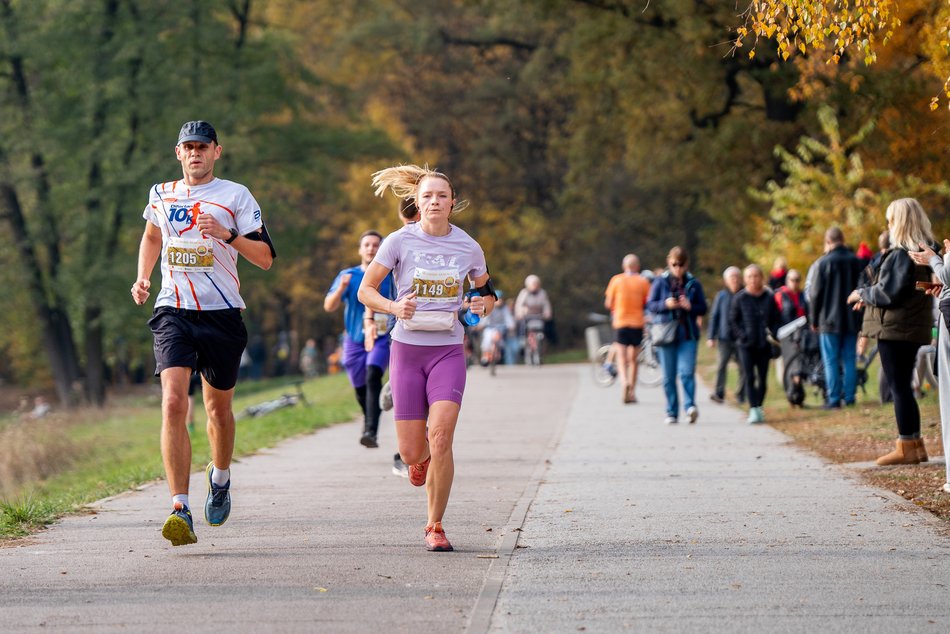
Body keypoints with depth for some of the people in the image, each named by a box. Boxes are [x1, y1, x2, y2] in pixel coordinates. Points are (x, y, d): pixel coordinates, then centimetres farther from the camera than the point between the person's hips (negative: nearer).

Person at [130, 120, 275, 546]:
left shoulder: (236, 196, 1)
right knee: (173, 403, -18)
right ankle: (180, 510, -23)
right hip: (173, 313, 1)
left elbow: (266, 258, -4)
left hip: (221, 314, -1)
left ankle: (220, 477, 44)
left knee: (218, 407, 12)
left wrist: (228, 235, -20)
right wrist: (142, 278, 16)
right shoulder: (161, 196, 11)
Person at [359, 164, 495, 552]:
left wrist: (483, 305, -5)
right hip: (407, 348, 0)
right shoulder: (400, 242, -2)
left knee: (441, 436, -19)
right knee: (411, 451, -1)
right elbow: (365, 290, 1)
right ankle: (422, 458, 40)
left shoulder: (468, 247, 3)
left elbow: (487, 293, 19)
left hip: (448, 349, 0)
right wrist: (394, 307, -19)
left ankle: (435, 526, -4)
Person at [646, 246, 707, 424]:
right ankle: (671, 413, 11)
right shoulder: (661, 282, 3)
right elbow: (650, 304, 3)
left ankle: (690, 406, -20)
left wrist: (691, 307, -14)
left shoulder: (693, 283, 5)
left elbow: (703, 308, 7)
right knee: (669, 376, 4)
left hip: (688, 334, -1)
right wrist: (665, 304, -15)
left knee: (687, 372, -17)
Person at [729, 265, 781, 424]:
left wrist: (772, 335, -5)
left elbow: (776, 320, 11)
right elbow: (732, 321, 5)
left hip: (764, 345, 2)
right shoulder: (739, 298, 1)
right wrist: (742, 336, -8)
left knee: (763, 379, 4)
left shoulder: (769, 298, 5)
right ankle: (753, 409, -11)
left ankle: (759, 407, 19)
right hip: (746, 345, -2)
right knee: (750, 377, -9)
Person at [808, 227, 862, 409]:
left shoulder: (823, 263, -8)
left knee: (831, 361, -1)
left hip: (830, 319, -4)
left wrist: (813, 319, 3)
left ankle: (834, 399, -4)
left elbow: (816, 294, -7)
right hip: (851, 319, 4)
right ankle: (849, 397, 5)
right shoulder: (855, 261, 5)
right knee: (850, 359, 8)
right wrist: (860, 316, 17)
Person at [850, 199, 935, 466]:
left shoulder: (901, 255, -19)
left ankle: (907, 446, -1)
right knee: (903, 387, 16)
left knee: (899, 387, -3)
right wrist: (869, 296, 18)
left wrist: (862, 293, -2)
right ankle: (914, 444, 19)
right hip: (913, 328, 9)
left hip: (896, 328, -9)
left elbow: (888, 294, -20)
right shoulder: (924, 252, 10)